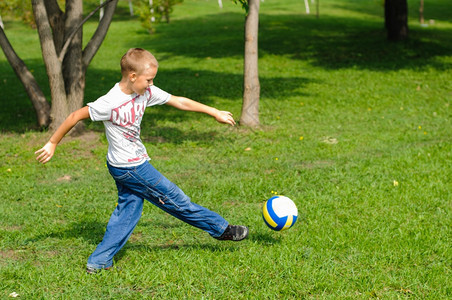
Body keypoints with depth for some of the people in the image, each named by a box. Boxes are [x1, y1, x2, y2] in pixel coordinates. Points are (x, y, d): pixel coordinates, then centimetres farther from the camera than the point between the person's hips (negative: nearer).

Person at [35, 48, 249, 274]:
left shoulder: (146, 92, -3)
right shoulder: (110, 104, -25)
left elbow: (179, 101, 5)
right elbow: (75, 117, -16)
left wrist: (214, 112, 9)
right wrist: (52, 144, -8)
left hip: (134, 164, 9)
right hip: (129, 167, -9)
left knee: (128, 210, 12)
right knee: (175, 200, 3)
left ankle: (98, 262, 16)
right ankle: (221, 229, 16)